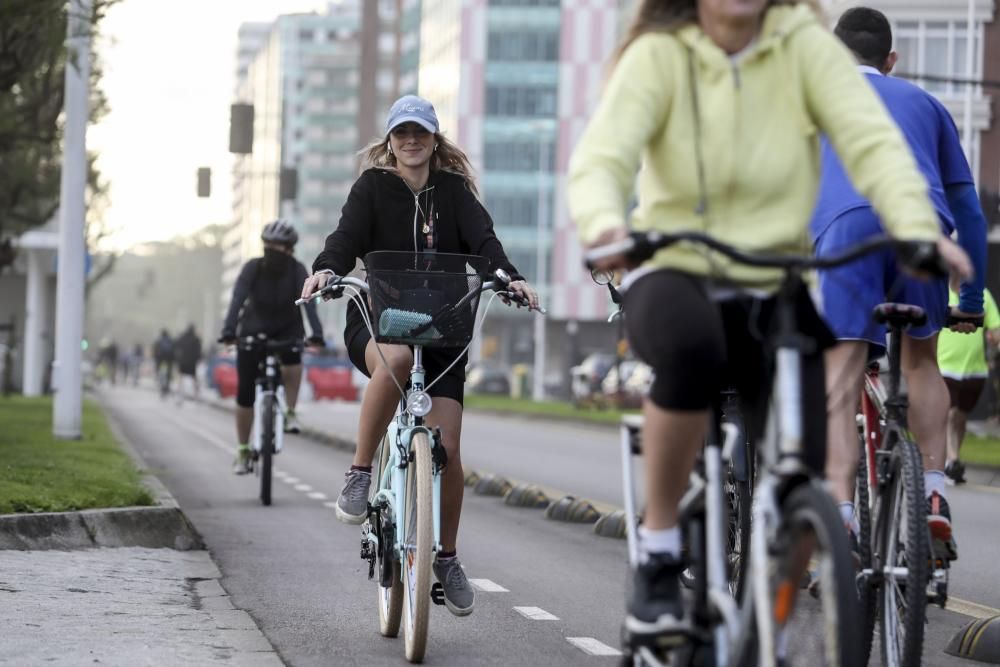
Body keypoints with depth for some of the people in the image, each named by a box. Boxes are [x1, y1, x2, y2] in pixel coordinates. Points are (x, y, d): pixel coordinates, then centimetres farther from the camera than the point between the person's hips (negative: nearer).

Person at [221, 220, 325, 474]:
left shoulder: (297, 271, -20)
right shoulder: (253, 268, -20)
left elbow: (308, 303, -33)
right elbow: (237, 299, -32)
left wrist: (317, 334, -49)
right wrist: (228, 331, -48)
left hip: (287, 329, -1)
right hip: (253, 331, 1)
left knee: (292, 358, -36)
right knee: (245, 393, -2)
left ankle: (290, 413, -17)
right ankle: (242, 452, 12)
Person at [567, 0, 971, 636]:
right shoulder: (659, 54, -7)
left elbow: (872, 139, -18)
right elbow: (601, 157, -20)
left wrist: (917, 227, -37)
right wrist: (606, 225, -43)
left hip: (774, 294, 2)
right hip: (673, 276, -2)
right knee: (690, 345, -38)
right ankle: (658, 547, -18)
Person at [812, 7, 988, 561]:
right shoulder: (924, 103, 34)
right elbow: (968, 208, 34)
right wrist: (971, 301, 40)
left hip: (848, 225, -2)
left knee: (841, 382, -7)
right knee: (921, 359, 23)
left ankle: (840, 516, -22)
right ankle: (934, 495, 11)